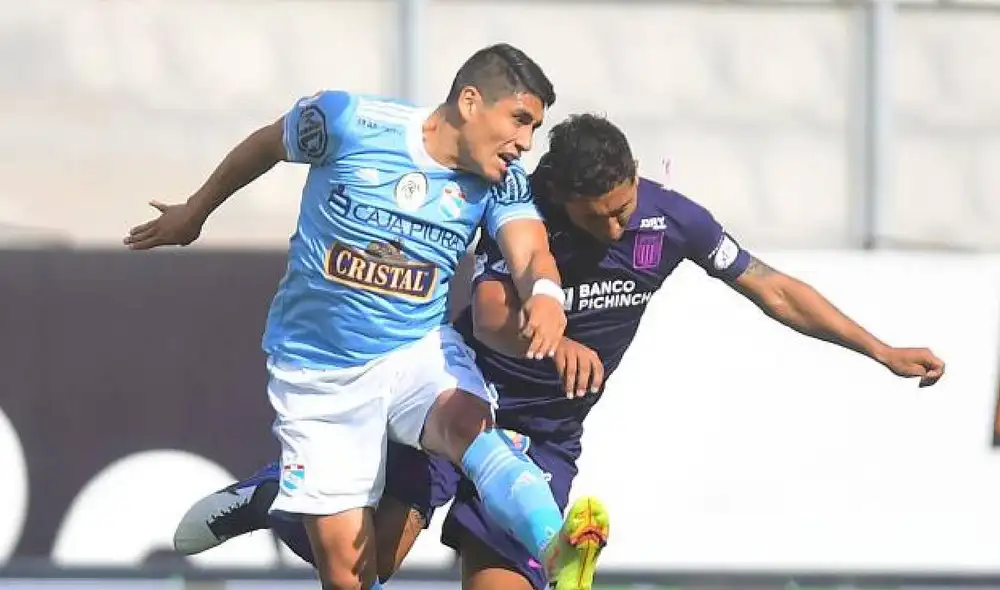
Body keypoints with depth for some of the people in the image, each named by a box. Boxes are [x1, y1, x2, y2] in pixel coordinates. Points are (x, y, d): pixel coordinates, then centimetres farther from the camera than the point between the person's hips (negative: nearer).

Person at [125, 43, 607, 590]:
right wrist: (194, 212, 20)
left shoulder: (501, 180, -6)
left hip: (420, 348, 1)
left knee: (468, 424, -35)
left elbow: (530, 252, -23)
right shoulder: (348, 121, -14)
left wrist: (545, 295, -48)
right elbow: (267, 144, 5)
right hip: (317, 370, -1)